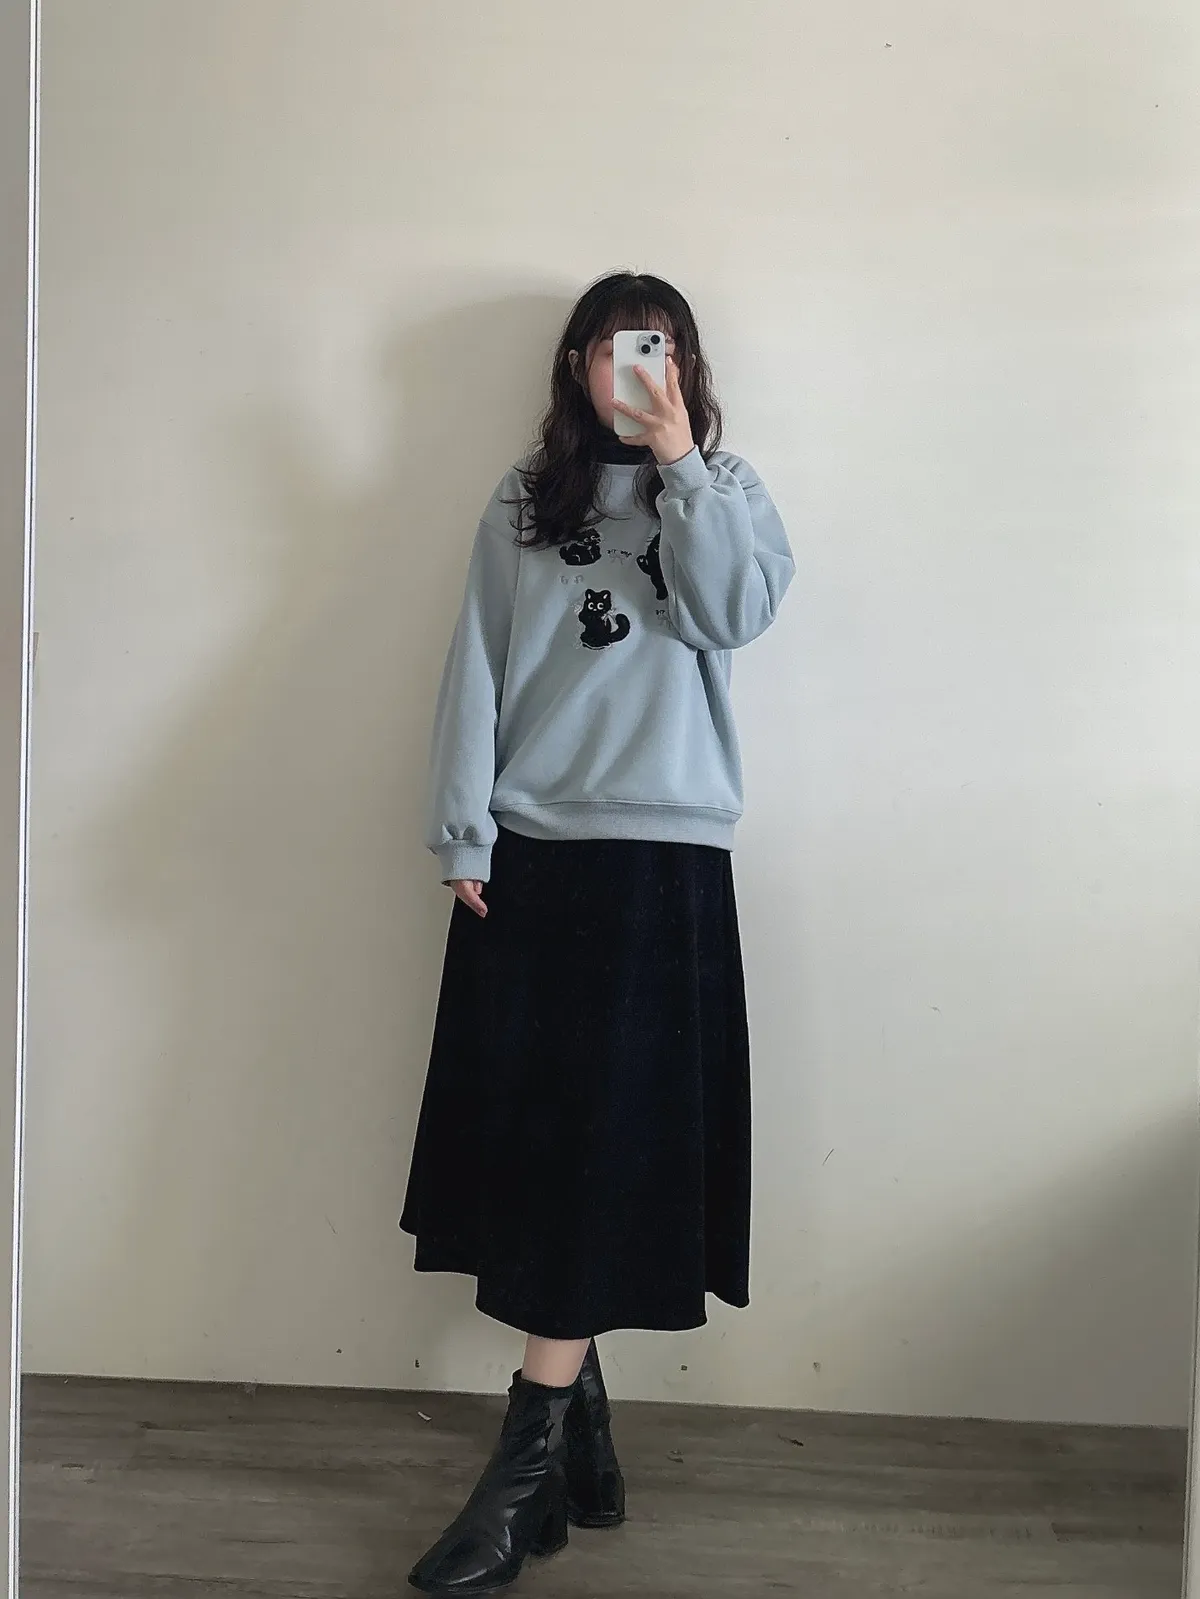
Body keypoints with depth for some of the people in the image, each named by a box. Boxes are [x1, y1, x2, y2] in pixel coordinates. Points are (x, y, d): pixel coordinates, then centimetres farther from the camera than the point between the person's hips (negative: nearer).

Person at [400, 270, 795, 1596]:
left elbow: (737, 610, -9)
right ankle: (578, 1425, 17)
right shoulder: (525, 501, 13)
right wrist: (463, 838, -1)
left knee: (605, 1149, -6)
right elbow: (478, 670, 6)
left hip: (661, 855, -2)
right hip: (525, 853, 2)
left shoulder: (720, 489, 11)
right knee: (519, 1132, 1)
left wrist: (677, 459, -8)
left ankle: (528, 1466, 0)